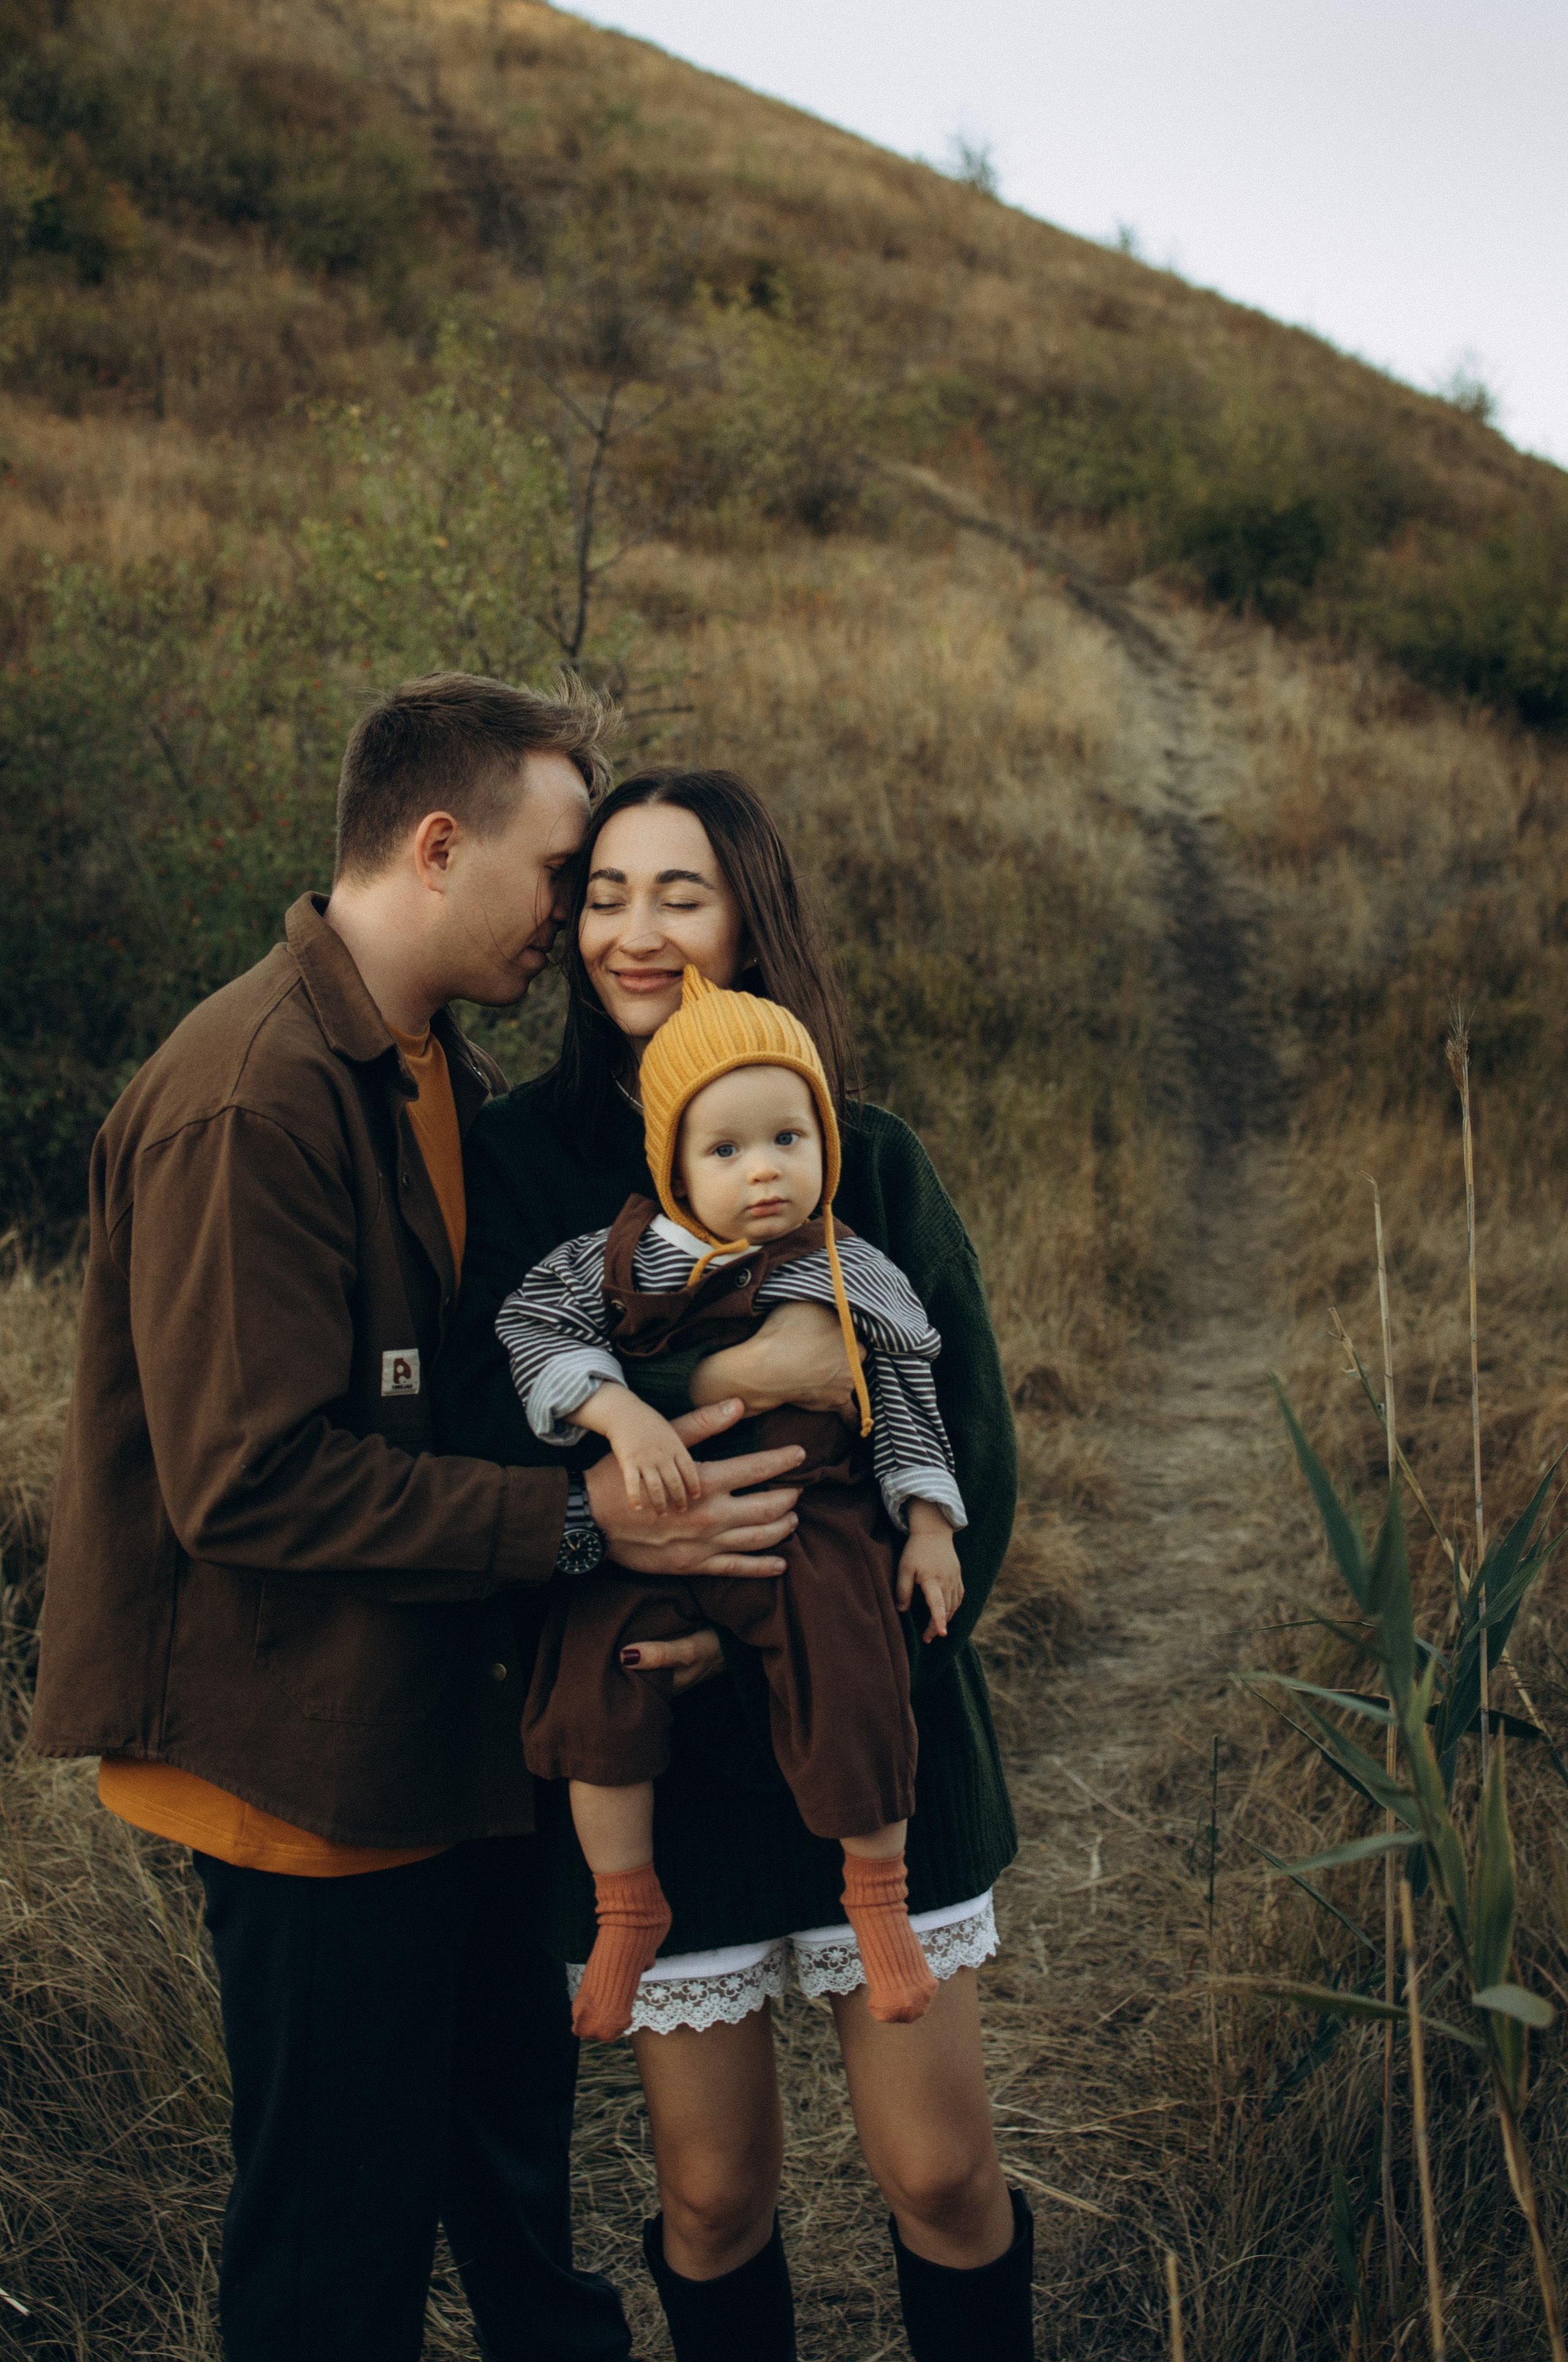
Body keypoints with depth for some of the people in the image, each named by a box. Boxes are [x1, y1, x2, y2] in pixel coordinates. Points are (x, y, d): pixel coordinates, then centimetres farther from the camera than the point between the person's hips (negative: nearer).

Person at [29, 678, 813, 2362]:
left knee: (516, 2146, 25)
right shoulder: (252, 1100, -22)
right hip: (315, 1763, -9)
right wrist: (579, 1523, -26)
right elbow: (252, 1480, -26)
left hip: (451, 1726, 9)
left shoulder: (442, 1075, 10)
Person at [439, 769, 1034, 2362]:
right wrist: (727, 1375, -27)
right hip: (652, 1743, 0)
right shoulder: (518, 1162, -2)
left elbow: (967, 1446, -4)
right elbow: (483, 1423, -15)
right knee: (714, 2195, 10)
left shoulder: (869, 1160, 0)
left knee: (940, 2172, 6)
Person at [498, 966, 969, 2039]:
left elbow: (906, 1390, 10)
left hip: (814, 1524, -1)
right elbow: (532, 1324, -6)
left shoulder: (853, 1277, 1)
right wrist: (619, 1412, -20)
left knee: (853, 1689, -17)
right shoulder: (626, 1258, 0)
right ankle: (629, 1911, 11)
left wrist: (929, 1522, 7)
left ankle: (879, 1899, 11)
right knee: (599, 1692, -12)